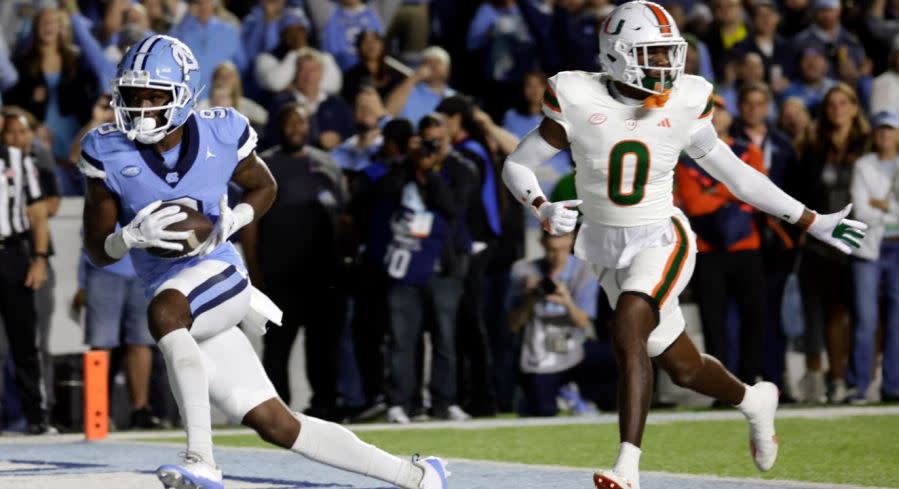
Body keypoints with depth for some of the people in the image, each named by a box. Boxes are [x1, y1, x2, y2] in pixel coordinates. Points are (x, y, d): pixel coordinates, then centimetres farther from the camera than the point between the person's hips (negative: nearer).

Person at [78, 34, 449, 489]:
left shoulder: (220, 135, -7)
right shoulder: (109, 154, -5)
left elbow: (264, 187, 13)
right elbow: (97, 251, -2)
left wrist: (230, 222, -9)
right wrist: (133, 235, -24)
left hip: (219, 278, -3)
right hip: (185, 318, 3)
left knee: (163, 310, -37)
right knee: (276, 425, 1)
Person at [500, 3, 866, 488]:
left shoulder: (683, 106, -7)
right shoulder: (580, 101, -11)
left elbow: (734, 173, 4)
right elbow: (516, 165, -4)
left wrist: (811, 221, 6)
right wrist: (542, 209, -25)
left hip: (659, 239, -2)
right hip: (607, 246, 2)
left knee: (627, 330, -29)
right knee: (682, 368, 9)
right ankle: (754, 401, 41)